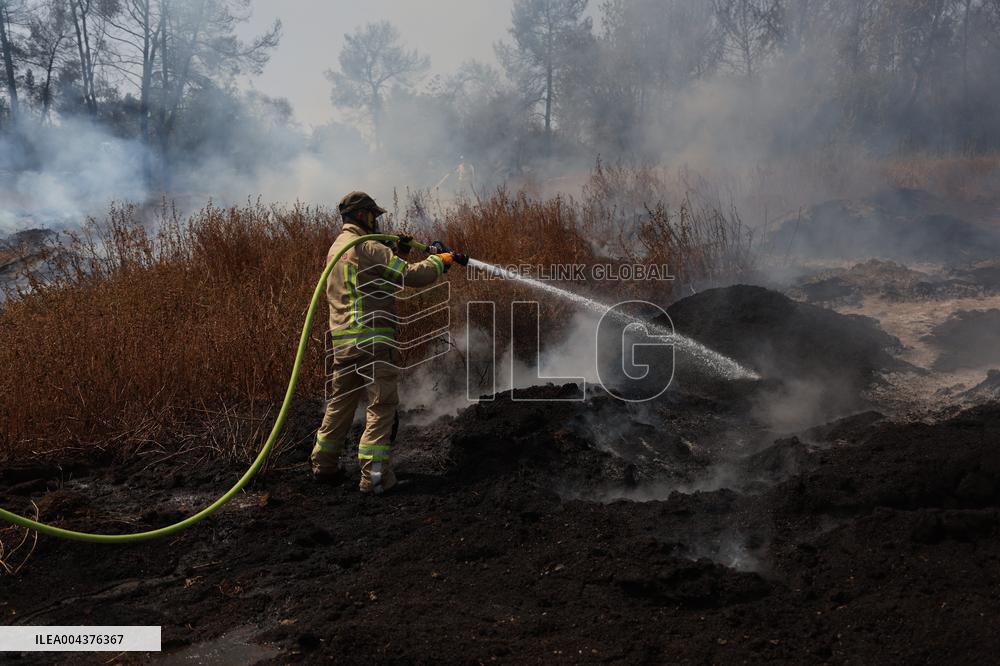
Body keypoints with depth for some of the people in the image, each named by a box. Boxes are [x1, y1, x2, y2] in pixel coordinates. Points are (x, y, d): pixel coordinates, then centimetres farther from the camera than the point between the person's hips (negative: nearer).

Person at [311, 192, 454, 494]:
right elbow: (412, 276, -15)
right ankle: (373, 475, -5)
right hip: (372, 339, -9)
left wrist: (399, 254, 15)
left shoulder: (336, 248, 19)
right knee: (382, 406, -3)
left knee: (340, 404, 18)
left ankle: (324, 465, 26)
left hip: (342, 341, 9)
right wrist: (439, 261, 1)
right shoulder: (367, 247, -11)